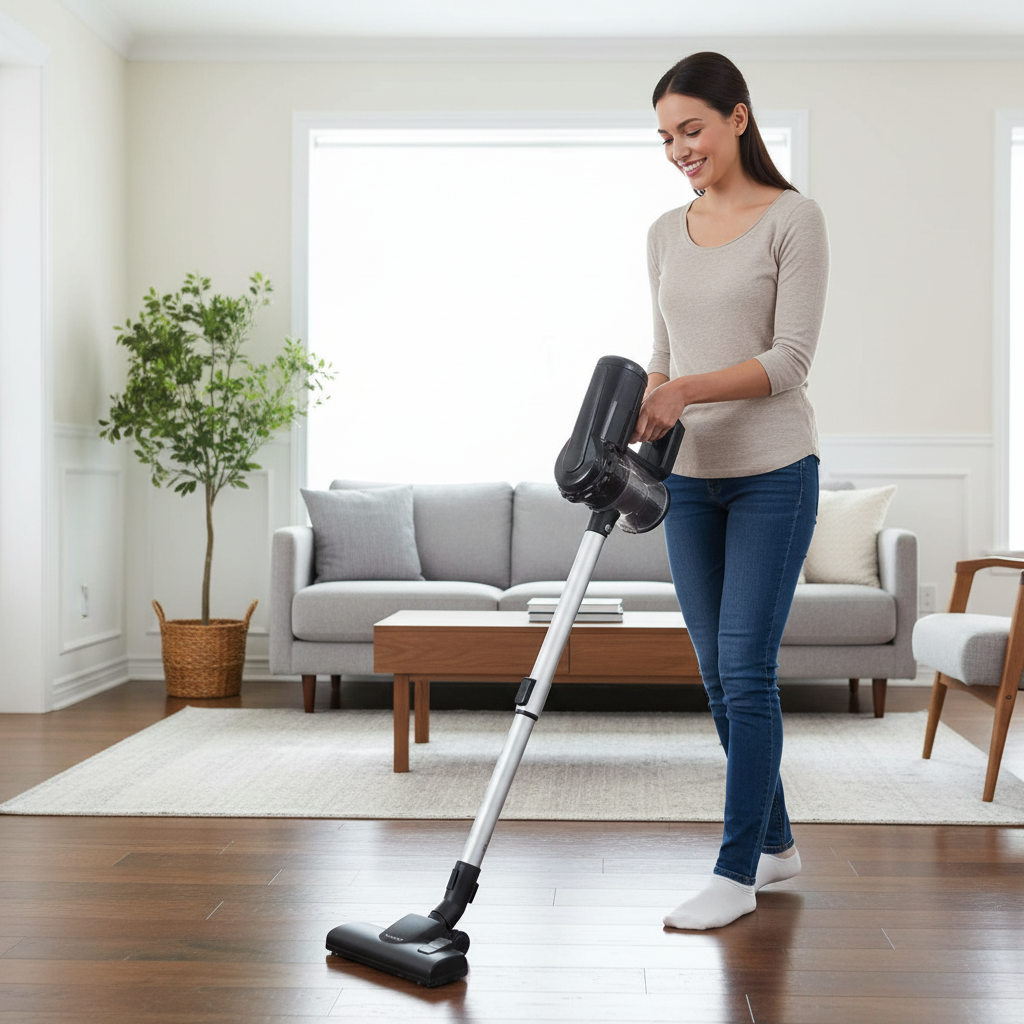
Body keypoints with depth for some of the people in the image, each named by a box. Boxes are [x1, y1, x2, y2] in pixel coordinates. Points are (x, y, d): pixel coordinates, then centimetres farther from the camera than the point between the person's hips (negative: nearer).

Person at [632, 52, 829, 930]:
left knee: (745, 669, -6)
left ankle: (736, 871, 5)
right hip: (690, 479, 6)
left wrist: (688, 391, -26)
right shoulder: (666, 233, 11)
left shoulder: (794, 218, -7)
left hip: (771, 473, -6)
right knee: (718, 672, 10)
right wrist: (640, 435, 2)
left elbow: (791, 359, -15)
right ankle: (774, 840, 26)